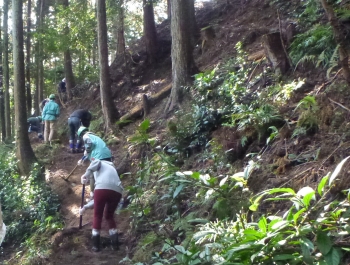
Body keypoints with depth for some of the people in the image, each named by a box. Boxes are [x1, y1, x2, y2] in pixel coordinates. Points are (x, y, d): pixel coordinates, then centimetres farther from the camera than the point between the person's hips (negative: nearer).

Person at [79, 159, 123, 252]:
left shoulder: (101, 164, 29)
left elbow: (95, 163, -1)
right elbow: (98, 199, 39)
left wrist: (86, 174, -1)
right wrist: (85, 207, 42)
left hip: (102, 188, -5)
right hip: (117, 191, 5)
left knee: (97, 216, 13)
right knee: (109, 216, 25)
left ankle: (96, 245, 15)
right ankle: (115, 243, 21)